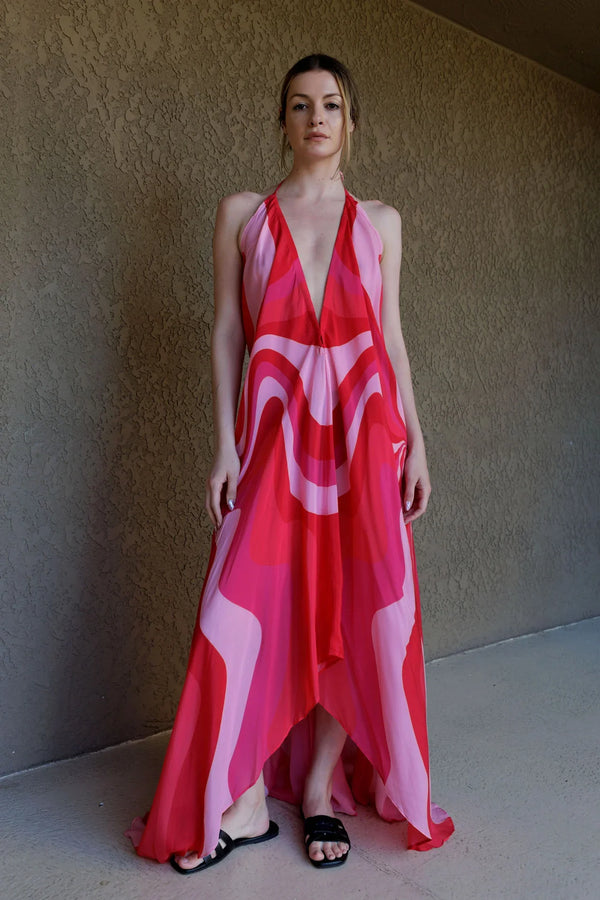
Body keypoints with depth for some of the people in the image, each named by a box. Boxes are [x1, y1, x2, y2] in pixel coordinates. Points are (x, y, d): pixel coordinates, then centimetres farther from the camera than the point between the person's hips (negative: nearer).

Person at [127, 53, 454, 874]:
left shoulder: (380, 222, 11)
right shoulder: (242, 214, 8)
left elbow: (392, 337, 10)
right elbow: (226, 334, 4)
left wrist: (414, 442, 4)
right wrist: (226, 443, -4)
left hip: (363, 430, 2)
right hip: (275, 431, -1)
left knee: (362, 610, 1)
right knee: (246, 609, -5)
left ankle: (320, 789, 18)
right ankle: (244, 805, 11)